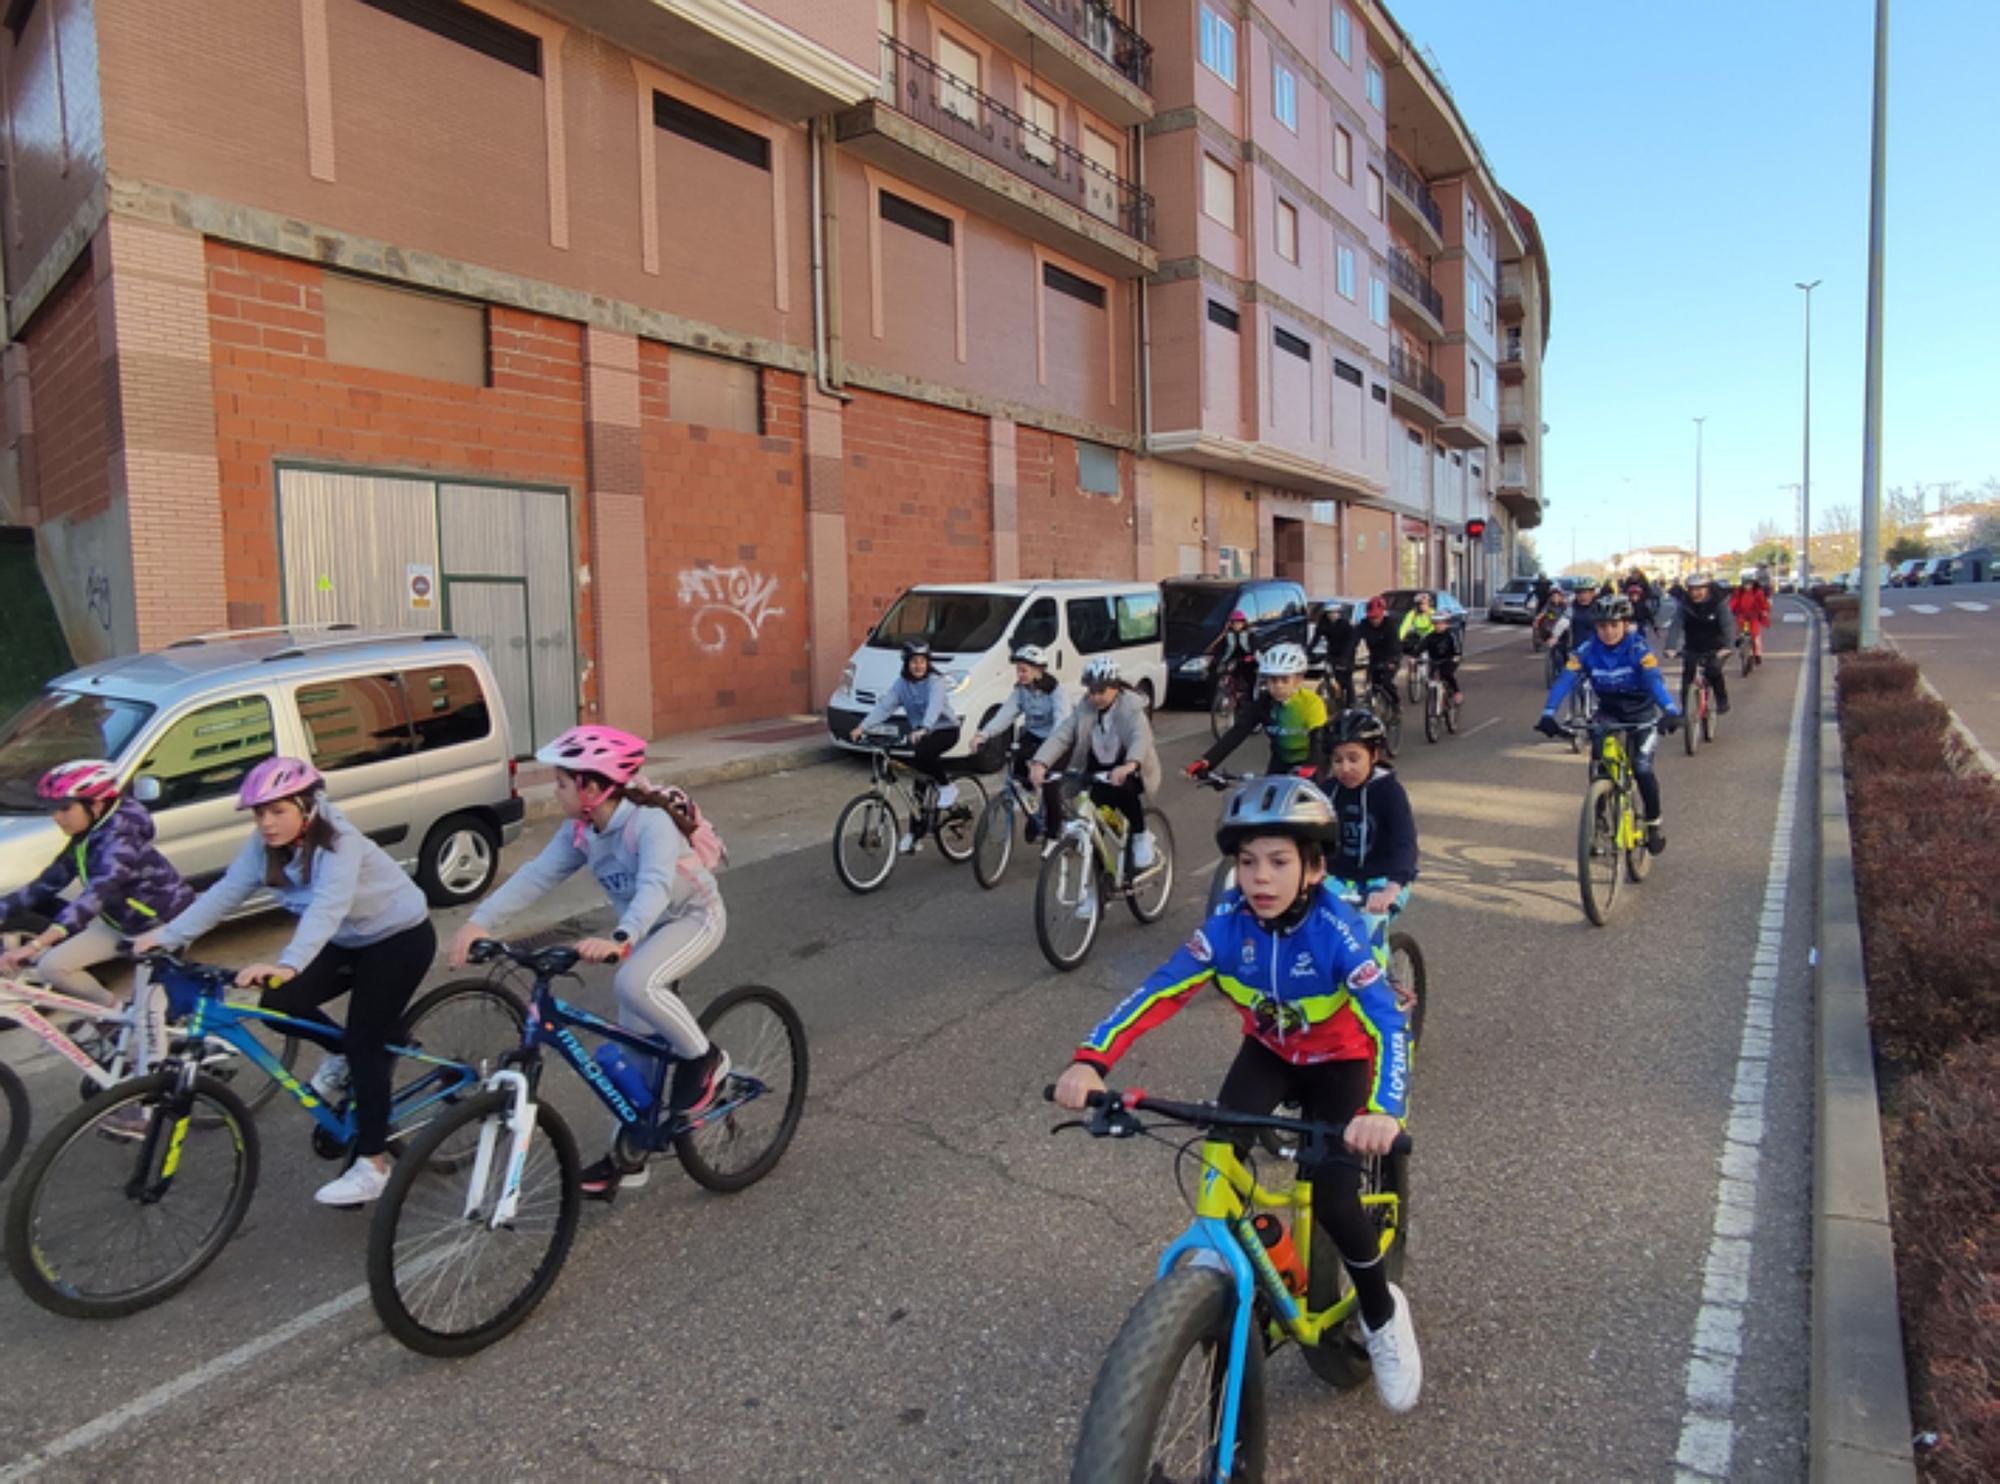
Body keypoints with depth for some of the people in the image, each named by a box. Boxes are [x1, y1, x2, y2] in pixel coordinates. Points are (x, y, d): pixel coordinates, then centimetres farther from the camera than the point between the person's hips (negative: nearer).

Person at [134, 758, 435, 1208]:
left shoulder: (338, 844, -30)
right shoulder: (266, 846, -7)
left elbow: (328, 907, -44)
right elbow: (225, 891, -9)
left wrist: (288, 964, -57)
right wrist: (169, 935, -20)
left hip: (400, 937, -7)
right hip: (348, 942, 7)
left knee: (364, 1045, -11)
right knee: (280, 1001, -12)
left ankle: (372, 1165, -1)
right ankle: (341, 1055, 17)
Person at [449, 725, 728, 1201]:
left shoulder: (650, 822, -31)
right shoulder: (580, 831, -8)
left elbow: (656, 885, -46)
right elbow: (536, 875, -15)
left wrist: (620, 939, -62)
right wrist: (479, 922, -28)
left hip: (693, 917, -7)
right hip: (644, 929, 8)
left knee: (633, 984, -34)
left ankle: (704, 1060, -11)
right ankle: (627, 1155, 21)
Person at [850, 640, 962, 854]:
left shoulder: (935, 682, -17)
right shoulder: (902, 684, -1)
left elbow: (934, 706, -36)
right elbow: (884, 706, -11)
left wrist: (923, 729, -54)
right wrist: (862, 726, -26)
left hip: (945, 730, -5)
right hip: (920, 734, 5)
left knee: (922, 753, -36)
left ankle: (947, 786, -11)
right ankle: (914, 833, 13)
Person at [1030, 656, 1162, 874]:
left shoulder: (1130, 707, -19)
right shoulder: (1085, 708, -7)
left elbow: (1141, 737, -38)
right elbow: (1061, 735, -17)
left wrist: (1130, 765, -60)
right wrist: (1040, 763, -36)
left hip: (1127, 770, -4)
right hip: (1098, 770, 4)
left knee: (1124, 789, -35)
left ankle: (1141, 835, -10)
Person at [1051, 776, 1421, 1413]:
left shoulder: (1334, 930, -32)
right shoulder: (1229, 924, -24)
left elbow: (1388, 1022, -40)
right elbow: (1159, 992, -30)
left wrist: (1383, 1110, -58)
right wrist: (1091, 1060, -43)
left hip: (1338, 1058, -3)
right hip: (1268, 1049, 3)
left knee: (1332, 1198, -14)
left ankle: (1382, 1314, 15)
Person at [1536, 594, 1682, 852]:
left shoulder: (1638, 649, -23)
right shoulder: (1587, 650, -17)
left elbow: (1655, 680, -37)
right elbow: (1565, 679, -29)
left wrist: (1671, 711, -55)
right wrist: (1548, 714, -45)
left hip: (1642, 713, -2)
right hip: (1608, 712, 2)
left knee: (1642, 767, -17)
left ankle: (1654, 823, 6)